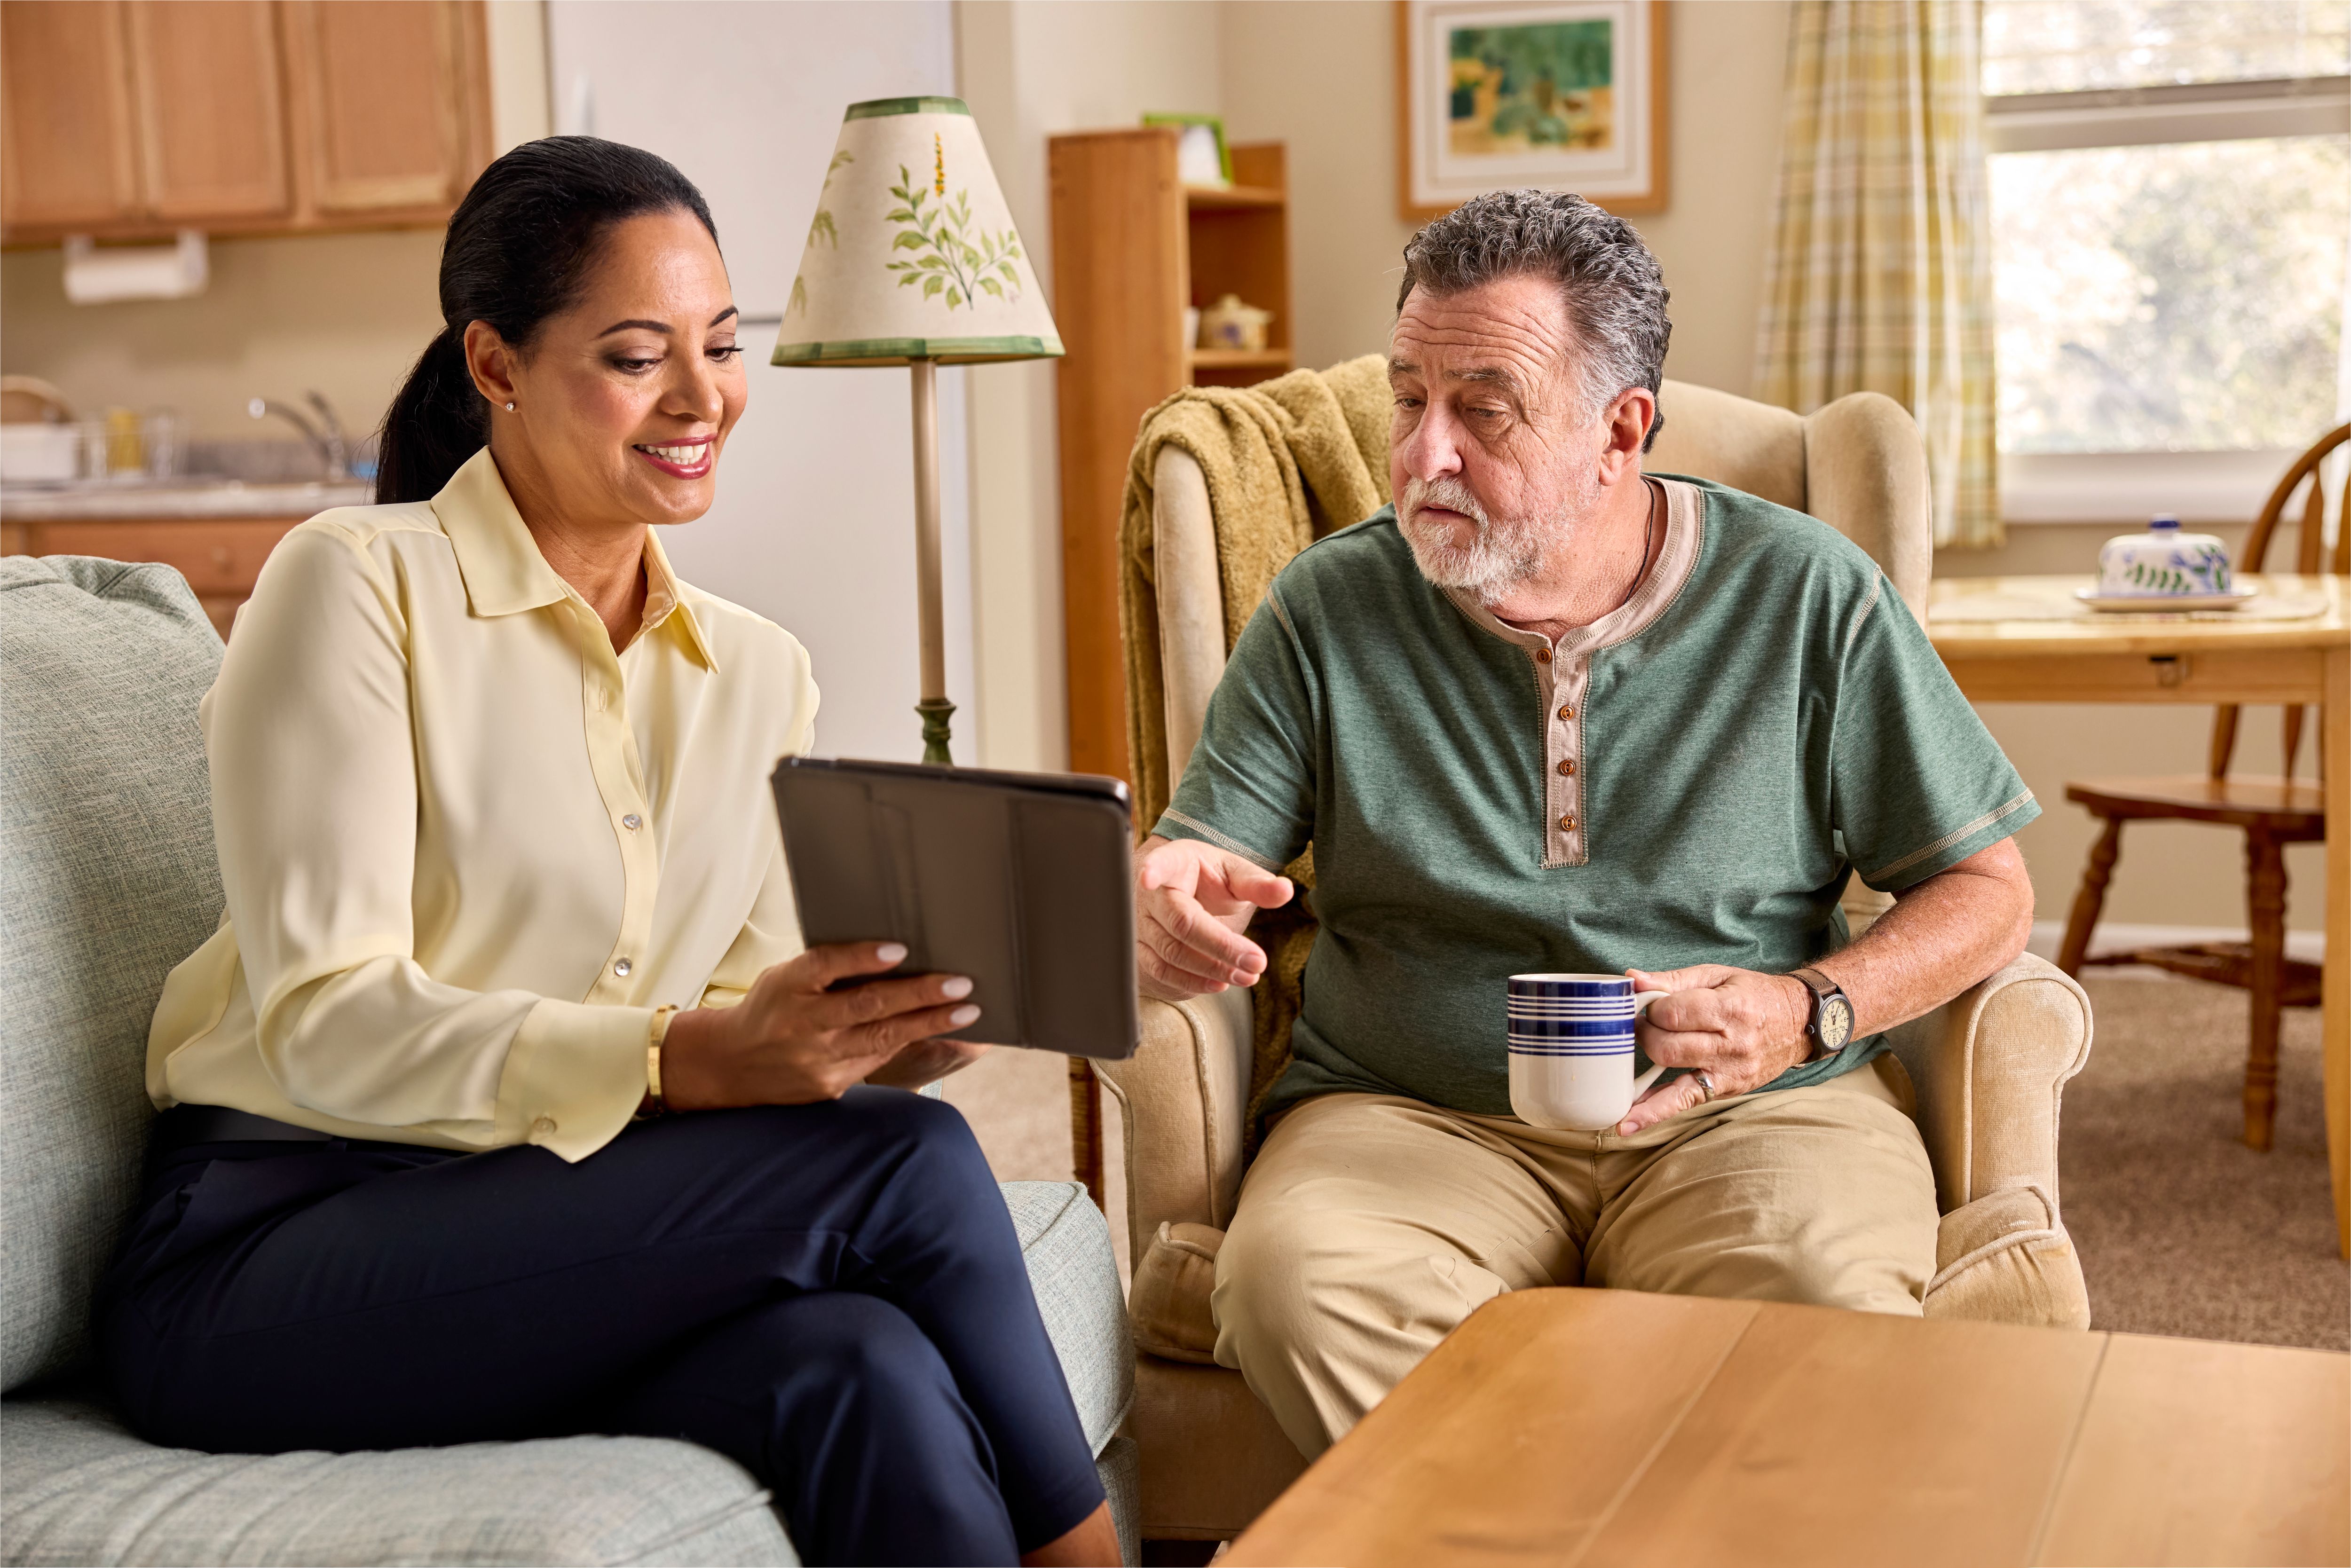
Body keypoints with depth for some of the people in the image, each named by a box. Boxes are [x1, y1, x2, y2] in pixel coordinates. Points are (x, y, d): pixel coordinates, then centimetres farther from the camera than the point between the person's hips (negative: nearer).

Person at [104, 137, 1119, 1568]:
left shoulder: (757, 673, 14)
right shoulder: (357, 584, -5)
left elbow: (745, 1030, 11)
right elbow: (323, 1022, -14)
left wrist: (865, 1041, -14)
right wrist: (679, 1060, -28)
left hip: (562, 1256, 5)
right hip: (268, 1259, -5)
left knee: (861, 1371, -31)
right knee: (901, 1161, -25)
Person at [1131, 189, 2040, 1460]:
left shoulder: (1807, 598, 1)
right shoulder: (1328, 611, 4)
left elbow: (1985, 891, 6)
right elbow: (1193, 864, 2)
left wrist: (1808, 1013, -13)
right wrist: (1164, 895, -24)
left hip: (1755, 1112, 0)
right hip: (1412, 1115, 1)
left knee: (1826, 1305, -33)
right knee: (1296, 1285, -31)